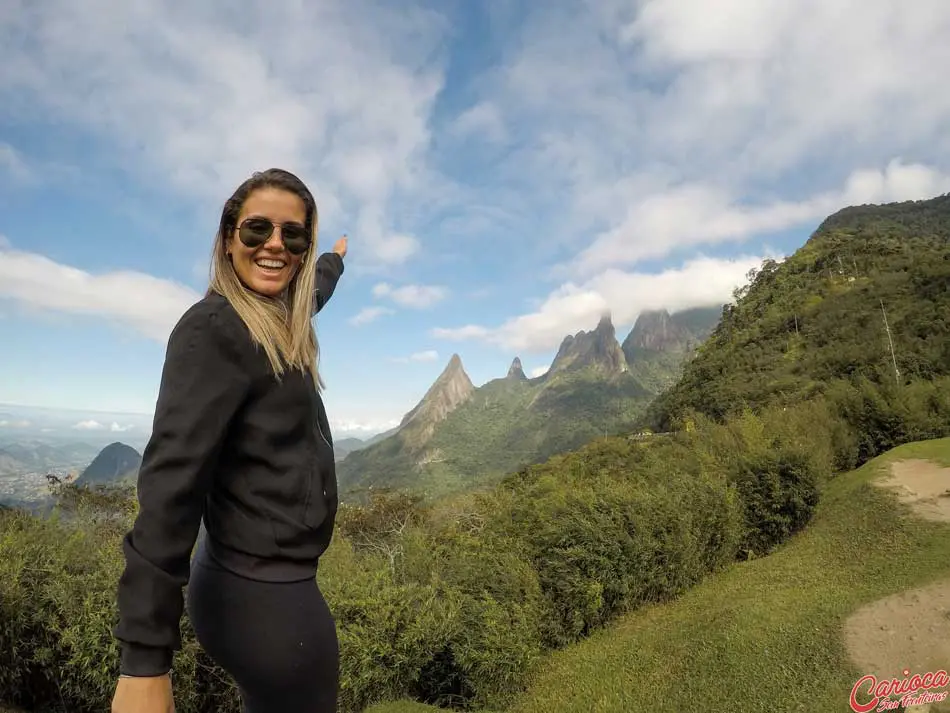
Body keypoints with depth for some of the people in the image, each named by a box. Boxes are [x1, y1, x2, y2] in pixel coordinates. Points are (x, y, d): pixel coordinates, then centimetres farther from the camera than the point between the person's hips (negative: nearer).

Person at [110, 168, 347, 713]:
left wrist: (335, 260, 51)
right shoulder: (214, 329, -19)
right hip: (264, 593, -8)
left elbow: (310, 294, 31)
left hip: (271, 578, 8)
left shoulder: (280, 322, 6)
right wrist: (145, 659, -25)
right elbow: (173, 478, -25)